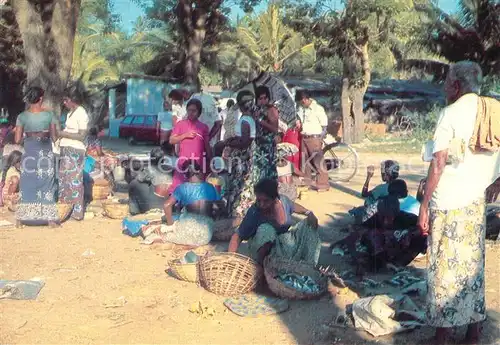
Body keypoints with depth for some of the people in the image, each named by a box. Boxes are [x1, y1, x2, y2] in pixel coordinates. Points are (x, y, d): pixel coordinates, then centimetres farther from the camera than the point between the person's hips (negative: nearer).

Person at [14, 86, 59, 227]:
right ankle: (50, 218, 7)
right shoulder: (49, 114, -6)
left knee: (26, 184, 9)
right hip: (46, 153, 0)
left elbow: (17, 140, -4)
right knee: (46, 184, 6)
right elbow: (54, 137, -3)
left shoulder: (22, 116, -5)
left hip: (29, 153, 1)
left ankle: (21, 218, 13)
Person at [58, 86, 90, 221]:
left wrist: (63, 134, -16)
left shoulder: (81, 113, -13)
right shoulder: (71, 113, 14)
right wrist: (60, 133, 2)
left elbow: (81, 136, -17)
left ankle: (78, 212, 2)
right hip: (67, 150, 9)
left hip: (75, 151, -9)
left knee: (75, 180, -4)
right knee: (64, 179, 13)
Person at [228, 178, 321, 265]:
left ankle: (307, 263, -2)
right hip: (263, 246, -6)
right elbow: (237, 236, -27)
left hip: (285, 243, 6)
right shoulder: (254, 213, -26)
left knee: (309, 224, -4)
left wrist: (308, 213, -1)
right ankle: (259, 263, -22)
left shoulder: (283, 200, -13)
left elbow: (293, 206, 12)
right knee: (266, 229, -35)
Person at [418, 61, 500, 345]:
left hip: (447, 203, -6)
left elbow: (438, 165, -16)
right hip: (476, 202, 6)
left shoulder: (450, 113, -10)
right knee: (473, 265, 14)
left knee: (445, 267, 3)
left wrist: (424, 205, -11)